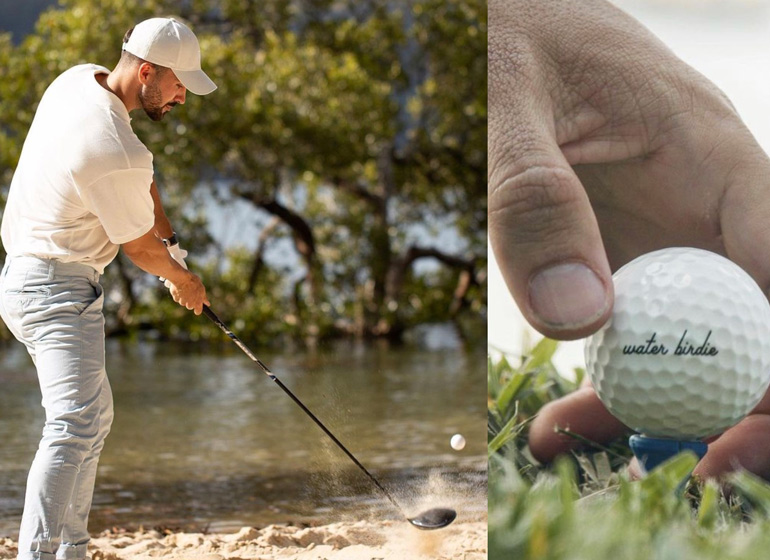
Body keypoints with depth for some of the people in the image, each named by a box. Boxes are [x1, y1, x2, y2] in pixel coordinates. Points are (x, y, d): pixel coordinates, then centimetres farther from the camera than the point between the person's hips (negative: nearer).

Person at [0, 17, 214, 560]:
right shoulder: (115, 152, -26)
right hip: (59, 290, -11)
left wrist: (169, 242, 9)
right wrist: (184, 280, 10)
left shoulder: (79, 79, 2)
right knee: (75, 424, -22)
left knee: (94, 415, 19)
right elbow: (139, 247, -10)